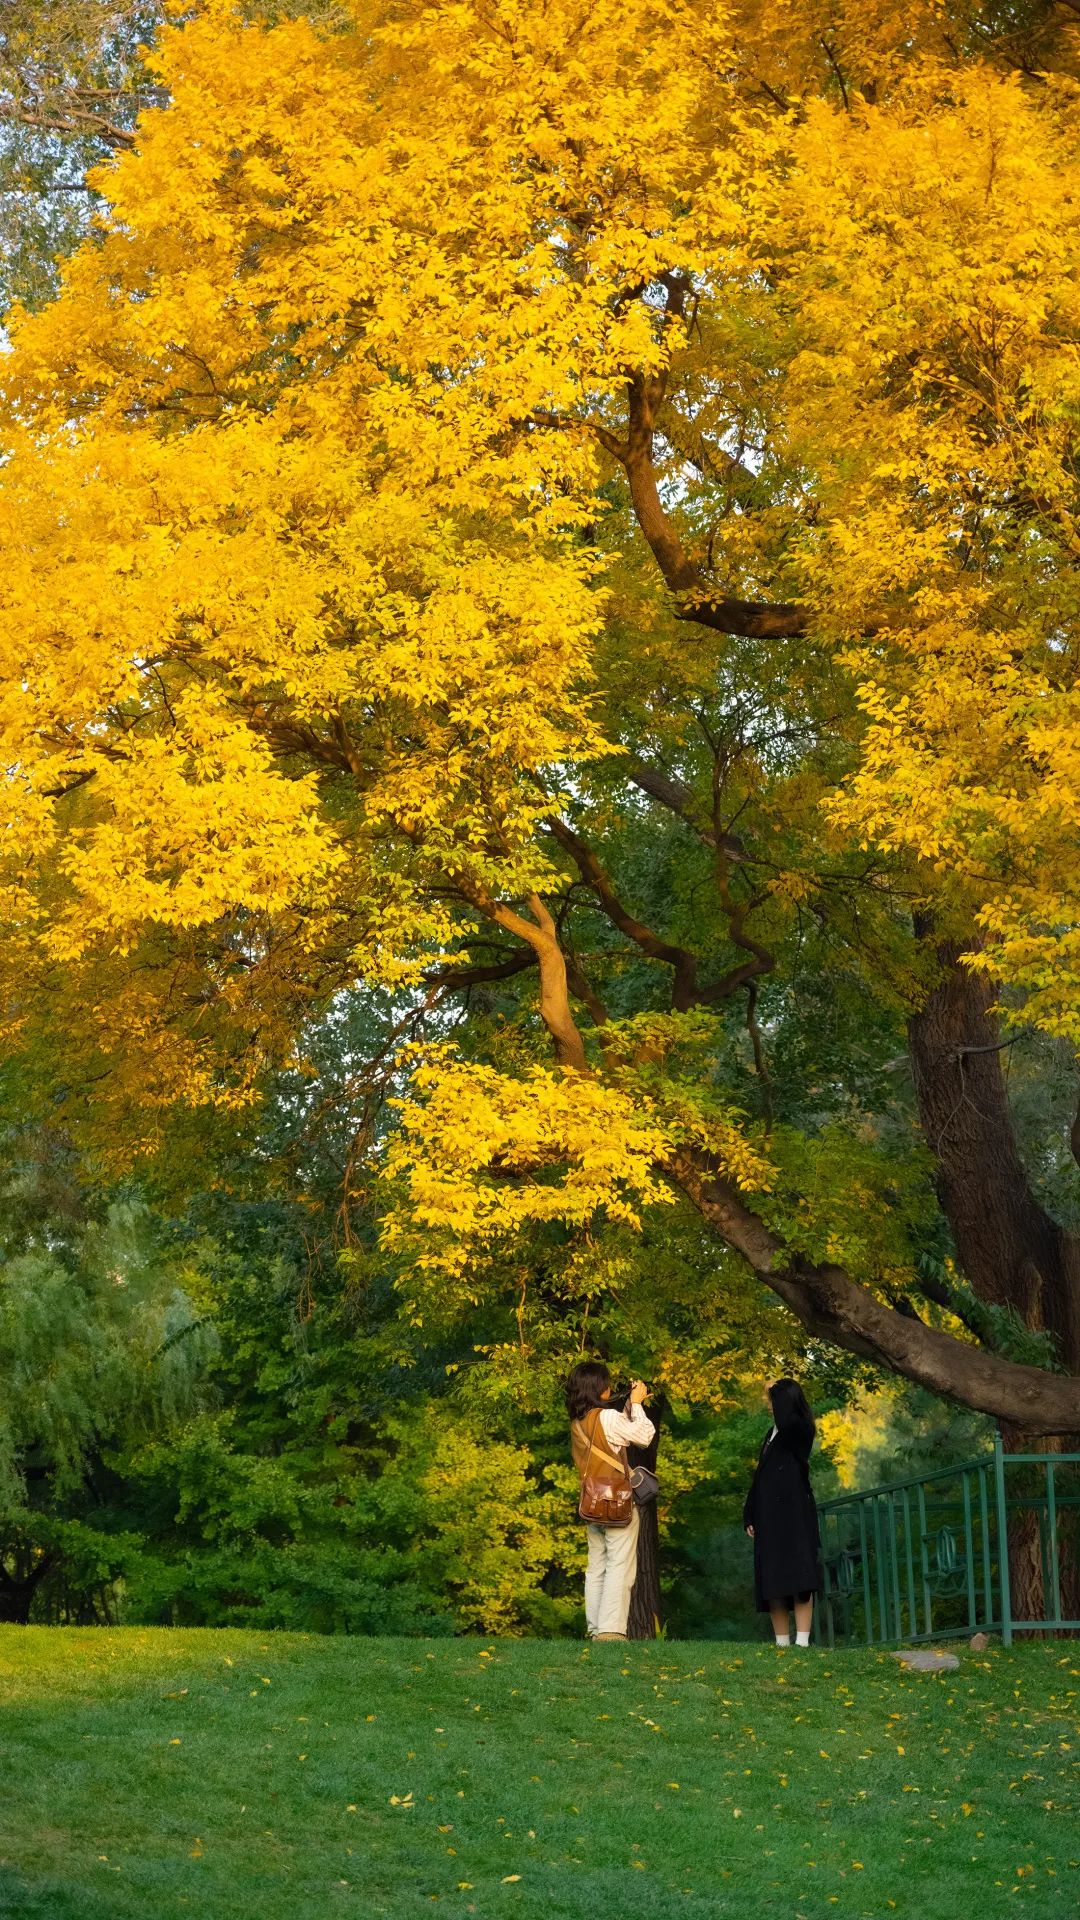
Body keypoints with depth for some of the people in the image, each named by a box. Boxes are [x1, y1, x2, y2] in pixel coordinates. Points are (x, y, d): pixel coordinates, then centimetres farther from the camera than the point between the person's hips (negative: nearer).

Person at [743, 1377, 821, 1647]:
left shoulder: (800, 1429, -3)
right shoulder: (771, 1434, 20)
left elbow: (785, 1420, -28)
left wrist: (775, 1393, -12)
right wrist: (750, 1515, 15)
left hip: (794, 1511, -8)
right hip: (769, 1514, 8)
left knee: (797, 1577, -14)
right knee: (772, 1582, 2)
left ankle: (802, 1642, -20)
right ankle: (782, 1644, 2)